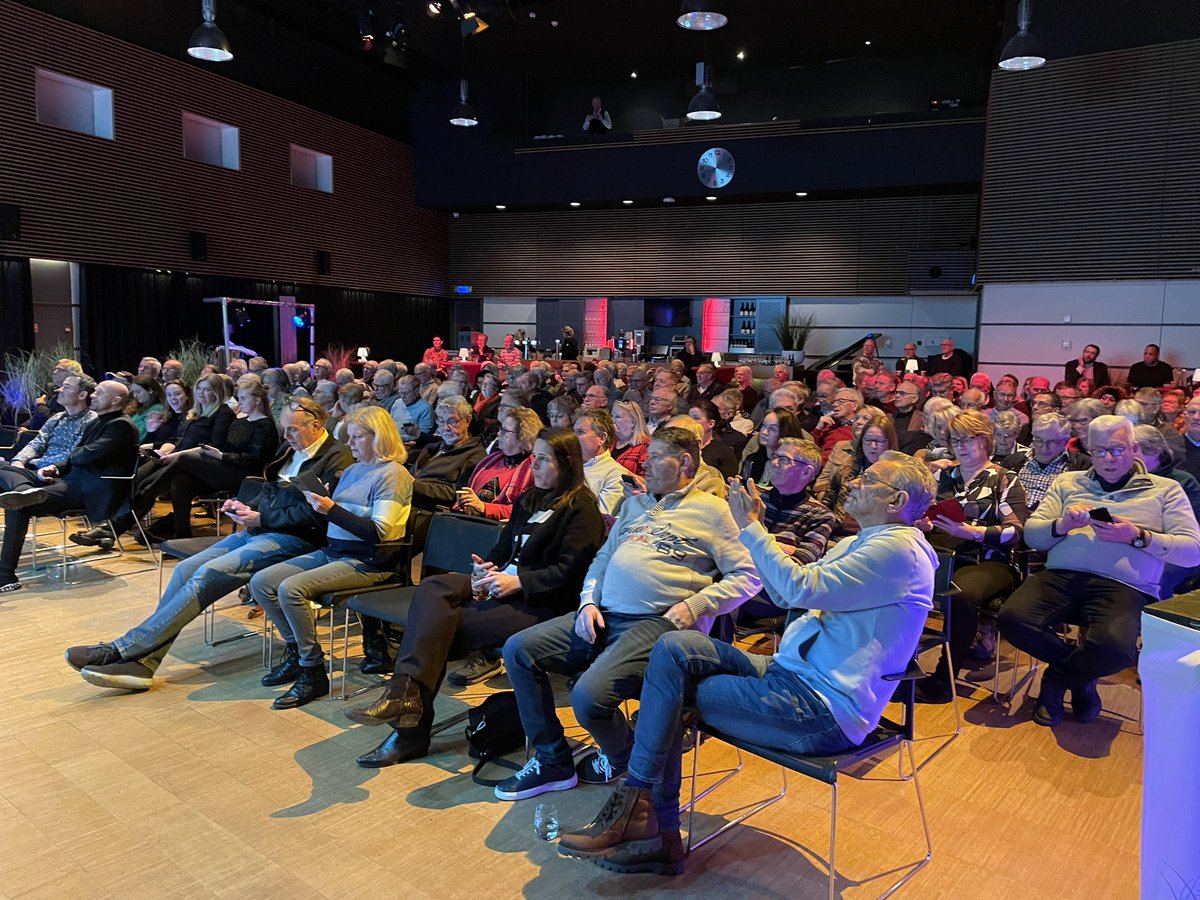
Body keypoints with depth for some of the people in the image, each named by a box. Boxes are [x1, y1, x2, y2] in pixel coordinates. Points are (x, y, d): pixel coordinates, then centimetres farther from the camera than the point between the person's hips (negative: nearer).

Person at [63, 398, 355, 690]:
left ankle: (125, 648, -17)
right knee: (186, 569, -8)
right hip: (257, 532, 9)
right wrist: (246, 507, 6)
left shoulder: (336, 458, -9)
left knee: (208, 574, -22)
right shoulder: (292, 451, 20)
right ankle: (141, 660, -11)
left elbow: (314, 513, -17)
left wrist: (261, 519, -14)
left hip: (291, 540, -9)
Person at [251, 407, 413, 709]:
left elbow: (377, 534, -19)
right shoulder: (352, 471, 17)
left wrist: (332, 509, -20)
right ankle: (296, 650, 12)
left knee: (291, 589, -27)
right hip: (331, 552, 9)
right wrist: (319, 501, 4)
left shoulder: (392, 475, -10)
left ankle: (313, 672, -11)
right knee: (260, 583, -2)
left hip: (367, 563, -9)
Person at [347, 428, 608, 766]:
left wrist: (517, 582, -21)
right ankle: (406, 693, -26)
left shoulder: (581, 508, -7)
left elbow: (570, 572, -15)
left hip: (538, 602, -8)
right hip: (502, 582, 8)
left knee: (440, 628, -20)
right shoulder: (530, 499, 20)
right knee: (432, 589, -18)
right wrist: (487, 567, -1)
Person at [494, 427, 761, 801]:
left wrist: (694, 605, -13)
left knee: (590, 695, -28)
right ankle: (552, 761, 6)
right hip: (603, 614, 7)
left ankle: (622, 758, 9)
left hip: (657, 622, -7)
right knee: (518, 649, -6)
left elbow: (748, 575, -2)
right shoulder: (634, 503, 24)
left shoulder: (712, 510, 4)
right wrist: (589, 600, 7)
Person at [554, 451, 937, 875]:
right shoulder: (861, 543, 19)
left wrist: (751, 527, -14)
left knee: (670, 688, -13)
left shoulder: (898, 549, -13)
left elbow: (801, 588, -23)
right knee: (673, 647, -8)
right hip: (791, 671, 10)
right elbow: (786, 595, 18)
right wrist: (757, 527, 7)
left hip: (823, 709, -9)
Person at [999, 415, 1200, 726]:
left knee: (1114, 647, -36)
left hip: (1124, 586, -2)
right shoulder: (1068, 482, 23)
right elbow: (1031, 534, 13)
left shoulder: (1164, 490, 17)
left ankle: (1056, 681, 1)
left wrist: (1138, 537, -9)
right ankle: (1080, 675, 4)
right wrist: (1062, 525, -8)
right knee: (1013, 619, -28)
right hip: (1061, 576, 2)